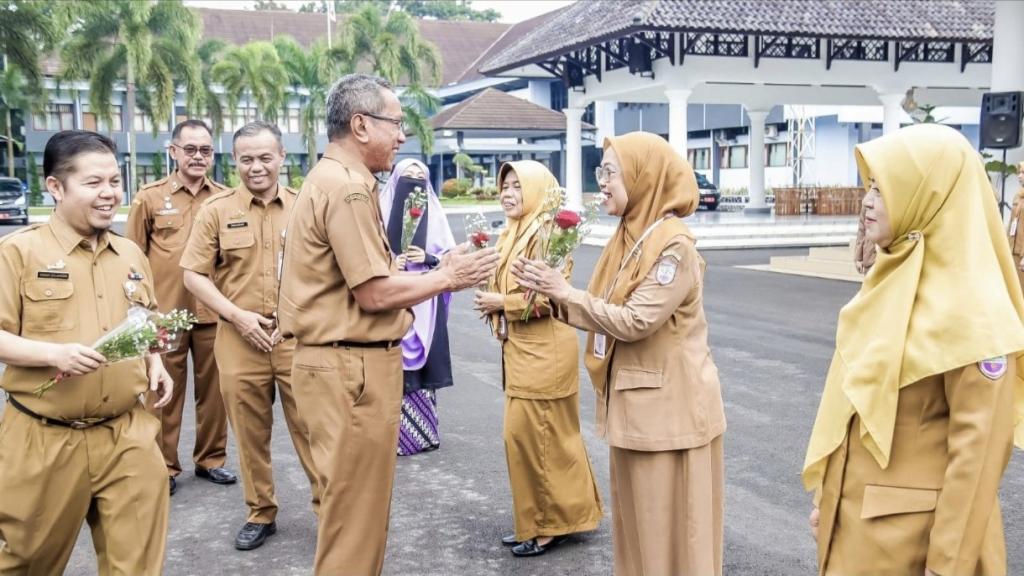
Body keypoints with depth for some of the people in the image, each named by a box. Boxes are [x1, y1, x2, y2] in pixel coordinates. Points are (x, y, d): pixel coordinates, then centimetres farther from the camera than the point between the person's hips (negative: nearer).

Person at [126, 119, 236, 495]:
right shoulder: (150, 197, 0)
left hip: (213, 312, 2)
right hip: (164, 313, -1)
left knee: (213, 390, 11)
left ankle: (211, 458, 27)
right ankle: (165, 466, 21)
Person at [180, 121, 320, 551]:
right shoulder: (216, 209, 2)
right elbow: (194, 275, 2)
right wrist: (238, 316, -9)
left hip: (299, 337, 0)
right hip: (240, 338, 1)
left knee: (312, 427, 2)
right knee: (250, 434, 11)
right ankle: (261, 513, 26)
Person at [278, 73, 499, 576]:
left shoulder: (333, 180, 15)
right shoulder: (348, 187, -18)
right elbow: (374, 294, -20)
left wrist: (437, 270, 11)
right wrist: (448, 278, -8)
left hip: (347, 363, 11)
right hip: (353, 367, -11)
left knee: (356, 506, 22)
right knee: (355, 512, 3)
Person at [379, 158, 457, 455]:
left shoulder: (435, 213, 7)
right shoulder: (383, 210, 1)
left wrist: (428, 258, -11)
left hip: (425, 301, 2)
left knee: (425, 363, 4)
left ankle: (424, 431, 15)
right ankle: (397, 435, 6)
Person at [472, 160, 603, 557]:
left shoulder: (545, 234, -15)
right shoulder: (513, 233, 14)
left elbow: (548, 296, -22)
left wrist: (502, 303, -14)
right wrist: (493, 302, 1)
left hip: (543, 350, -10)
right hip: (519, 348, 10)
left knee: (539, 437, -3)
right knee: (524, 435, 14)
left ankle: (552, 526, 11)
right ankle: (536, 523, 25)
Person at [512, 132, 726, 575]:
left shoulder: (674, 245, -19)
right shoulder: (628, 237, 9)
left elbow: (635, 322, -23)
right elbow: (607, 313, 8)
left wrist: (565, 293, -18)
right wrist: (552, 292, -5)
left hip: (669, 406, -9)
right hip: (632, 402, 9)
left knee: (670, 522, 3)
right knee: (637, 517, 18)